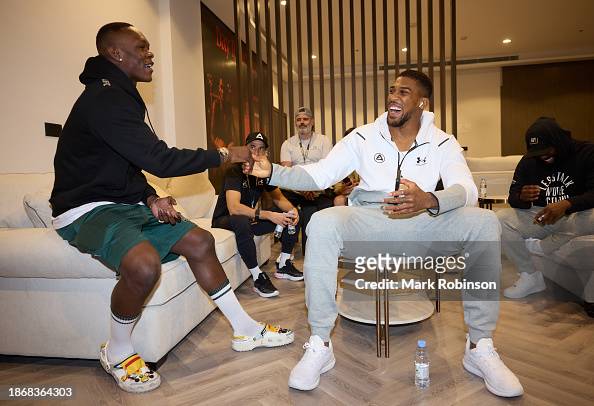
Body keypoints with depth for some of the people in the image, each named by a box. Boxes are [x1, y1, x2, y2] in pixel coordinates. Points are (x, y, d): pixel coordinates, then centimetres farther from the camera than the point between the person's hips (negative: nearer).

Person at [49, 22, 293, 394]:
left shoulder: (118, 96, 14)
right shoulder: (104, 97, -18)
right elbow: (160, 160, -25)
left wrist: (150, 199, -2)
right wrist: (224, 155, -15)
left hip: (125, 204, 10)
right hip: (88, 209, -9)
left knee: (200, 241, -1)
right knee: (144, 263, -36)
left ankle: (245, 330, 10)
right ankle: (117, 352, -4)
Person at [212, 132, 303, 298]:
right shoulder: (235, 171, -22)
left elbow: (279, 197, 4)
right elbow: (234, 208, -36)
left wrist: (291, 209, -19)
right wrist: (268, 215, -43)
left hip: (252, 217, 7)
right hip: (225, 220, -7)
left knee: (292, 216, -4)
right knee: (241, 222, -42)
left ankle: (283, 266, 5)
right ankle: (258, 278, -28)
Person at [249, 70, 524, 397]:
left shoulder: (442, 143, 4)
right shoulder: (363, 137, 5)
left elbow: (466, 190, -13)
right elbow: (318, 175, -1)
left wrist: (428, 200, -35)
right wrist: (271, 171, -16)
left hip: (424, 225, 1)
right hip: (370, 223, 0)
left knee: (484, 222, -24)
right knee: (322, 223, -31)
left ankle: (480, 347, -12)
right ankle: (319, 345, -20)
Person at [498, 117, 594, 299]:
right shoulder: (528, 161, 3)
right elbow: (513, 197, 0)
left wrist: (566, 205, -40)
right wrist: (522, 198, -26)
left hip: (577, 215, -3)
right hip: (540, 216, 3)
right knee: (499, 220, -22)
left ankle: (541, 246, -13)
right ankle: (530, 277, -9)